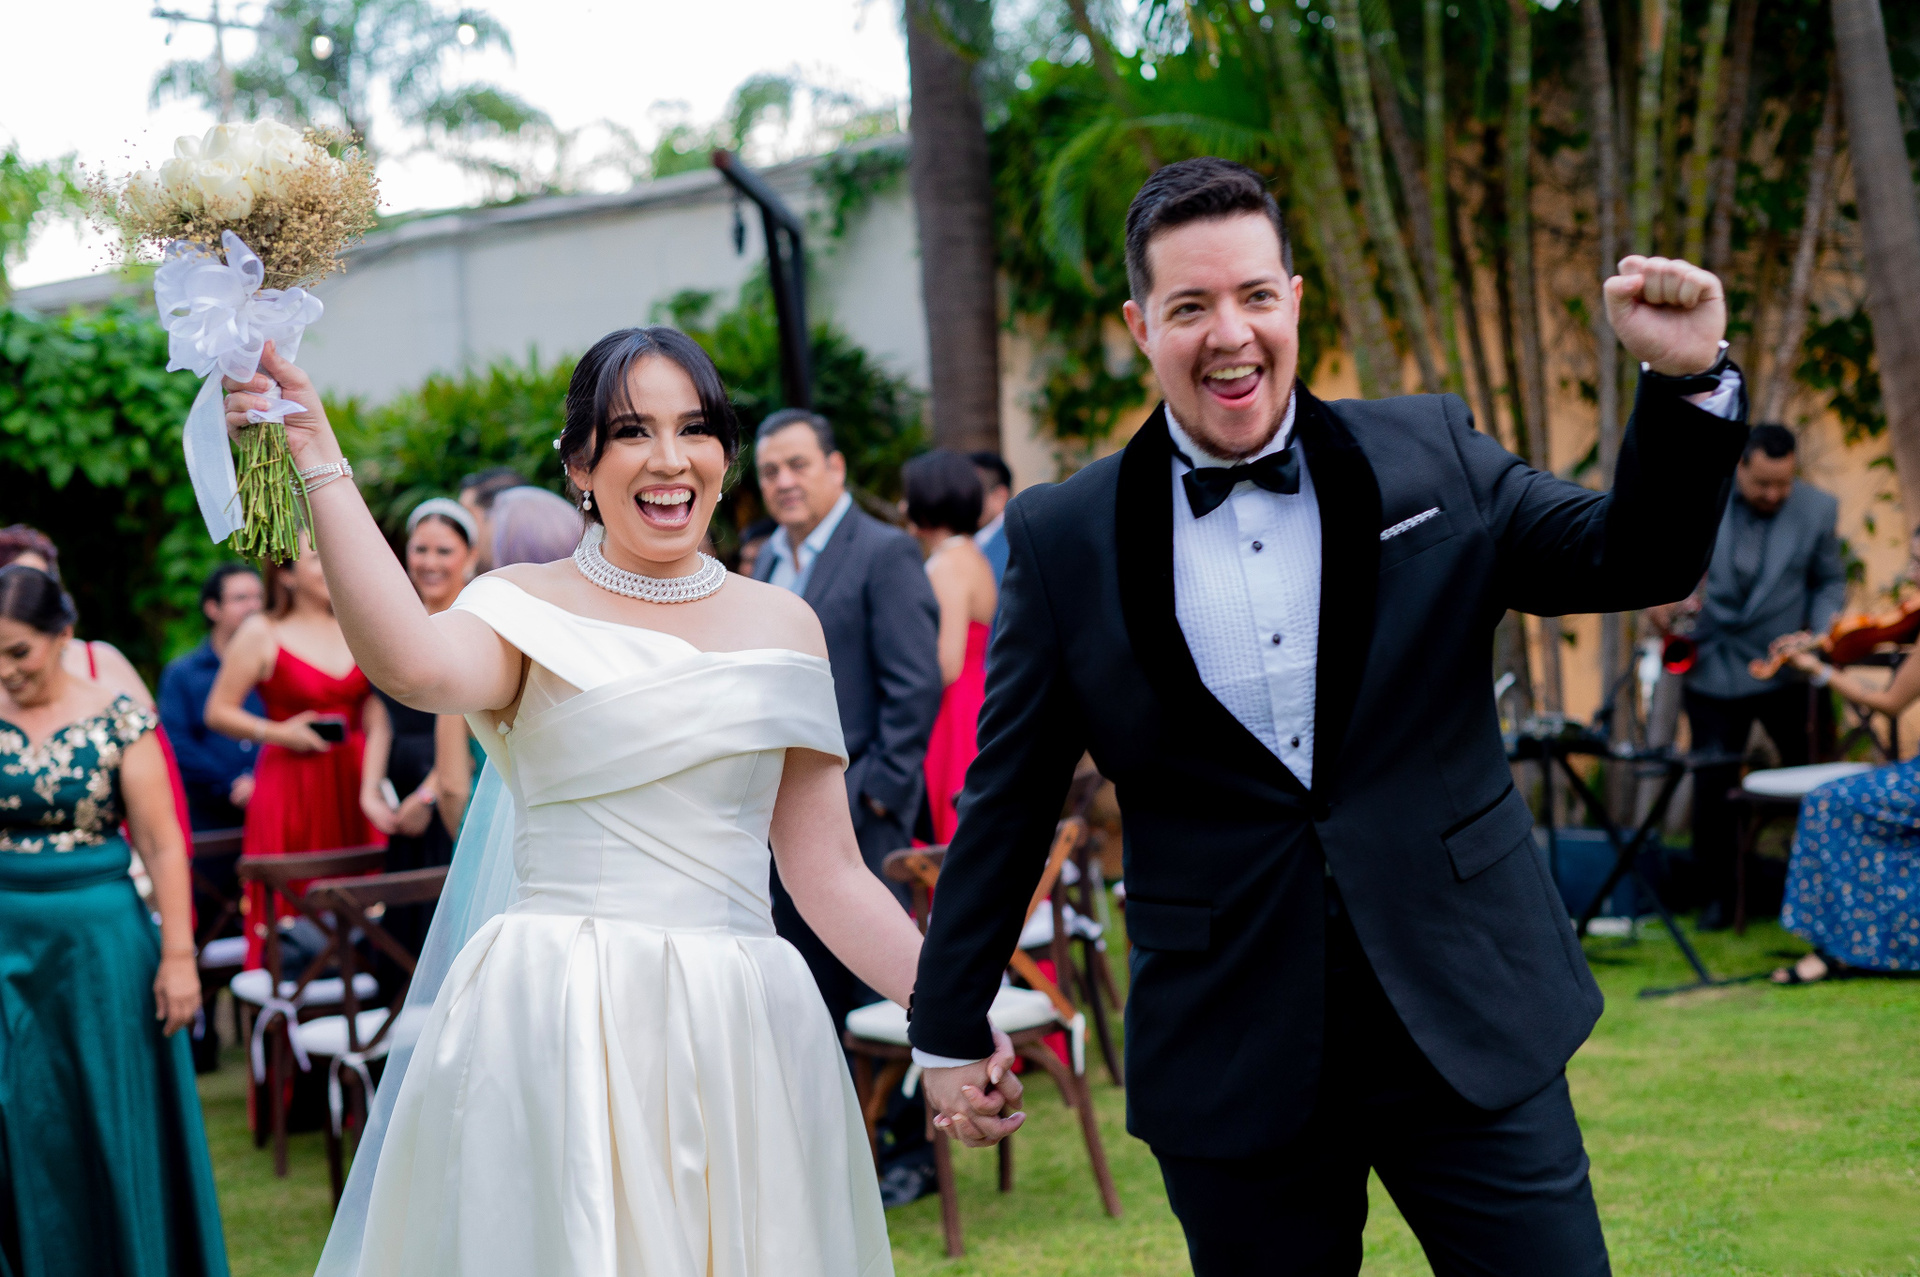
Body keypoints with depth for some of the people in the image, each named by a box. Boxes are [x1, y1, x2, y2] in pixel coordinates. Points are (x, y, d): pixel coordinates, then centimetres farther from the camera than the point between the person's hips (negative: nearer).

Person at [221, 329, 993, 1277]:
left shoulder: (782, 623, 11)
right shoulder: (527, 609, 1)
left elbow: (827, 870, 10)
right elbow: (415, 665, -24)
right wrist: (319, 462, -26)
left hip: (741, 1033, 3)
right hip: (559, 1025, -3)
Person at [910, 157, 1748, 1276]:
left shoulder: (1434, 458, 3)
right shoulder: (1064, 540, 1)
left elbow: (1635, 560, 6)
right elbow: (1008, 800, 6)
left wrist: (1689, 382, -12)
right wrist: (951, 1025, 10)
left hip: (1469, 1022, 1)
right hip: (1231, 1058, 0)